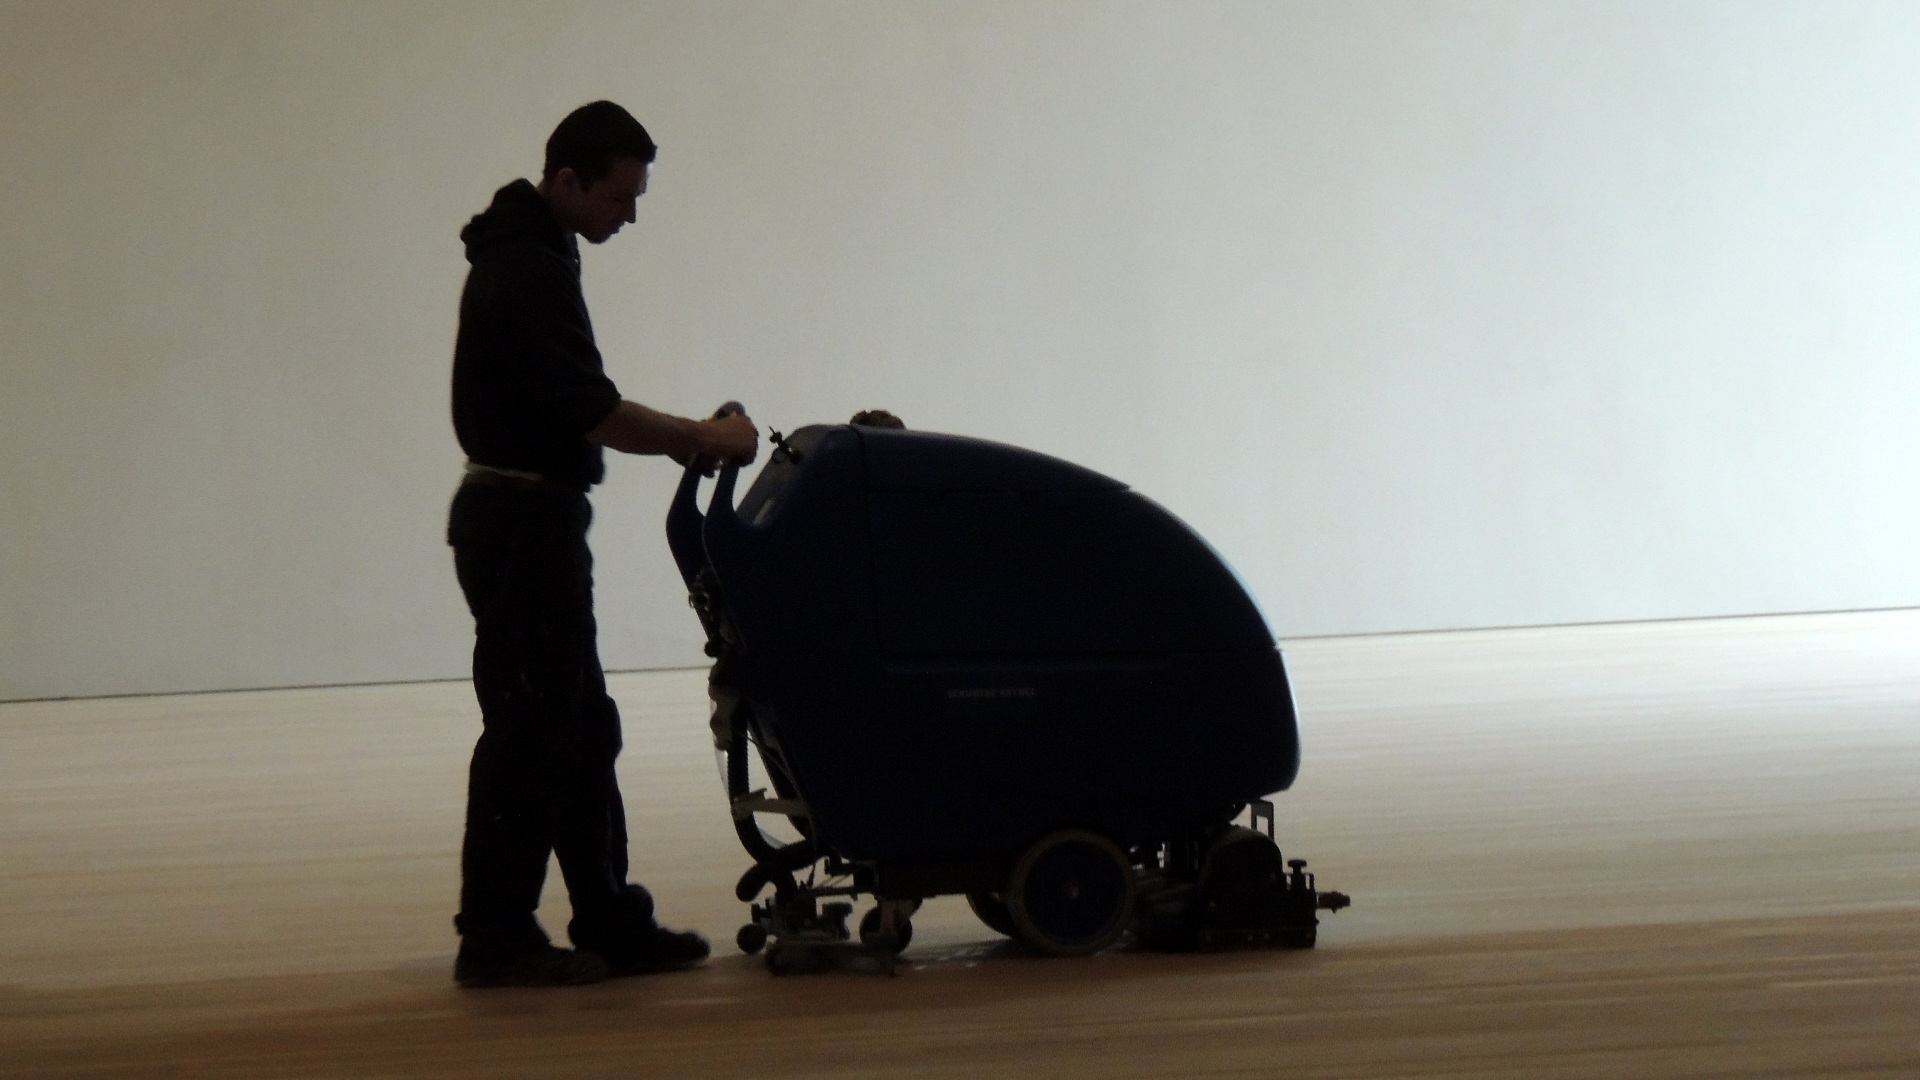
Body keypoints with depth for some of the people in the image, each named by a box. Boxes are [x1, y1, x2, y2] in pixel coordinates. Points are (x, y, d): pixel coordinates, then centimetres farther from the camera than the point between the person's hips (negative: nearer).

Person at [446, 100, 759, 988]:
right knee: (528, 731, -6)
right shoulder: (526, 272, -19)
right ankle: (495, 939, -1)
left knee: (580, 730, 13)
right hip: (521, 524, -11)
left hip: (531, 522, 11)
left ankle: (609, 922, 18)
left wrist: (682, 436, 15)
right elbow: (591, 412, -23)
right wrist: (700, 439, -14)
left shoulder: (530, 253, 15)